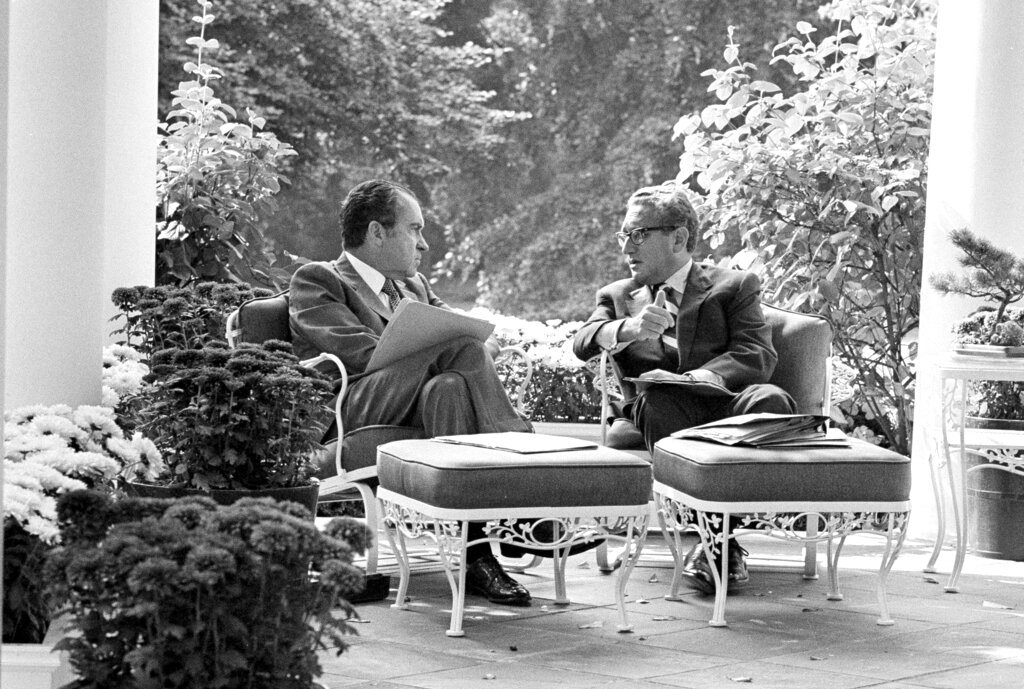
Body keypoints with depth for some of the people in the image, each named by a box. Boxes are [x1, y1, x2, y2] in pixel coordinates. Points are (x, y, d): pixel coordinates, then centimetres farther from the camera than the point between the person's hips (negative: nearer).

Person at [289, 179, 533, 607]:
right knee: (459, 342, -26)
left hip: (425, 404, 6)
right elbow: (364, 353, -9)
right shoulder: (316, 280, 8)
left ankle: (477, 555, -40)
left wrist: (481, 347, -9)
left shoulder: (414, 286, 31)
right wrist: (469, 345, -15)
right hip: (351, 416, -5)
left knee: (450, 386, -31)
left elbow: (477, 332, 18)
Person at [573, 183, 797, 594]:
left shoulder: (734, 287, 19)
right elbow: (583, 343, 6)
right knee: (655, 398, -35)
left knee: (770, 400, -34)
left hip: (724, 406, -1)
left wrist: (702, 376, -19)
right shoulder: (616, 295, 27)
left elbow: (759, 356, 1)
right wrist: (629, 329, -18)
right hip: (663, 414, 1)